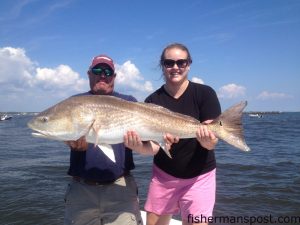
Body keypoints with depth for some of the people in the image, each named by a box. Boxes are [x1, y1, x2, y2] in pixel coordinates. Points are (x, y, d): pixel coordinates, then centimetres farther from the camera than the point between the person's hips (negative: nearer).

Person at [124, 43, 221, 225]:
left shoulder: (205, 93, -11)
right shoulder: (153, 100, -6)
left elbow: (212, 143, -14)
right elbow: (154, 146, -11)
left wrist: (207, 141, -37)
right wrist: (140, 146, -33)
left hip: (199, 176, -2)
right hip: (163, 174, 3)